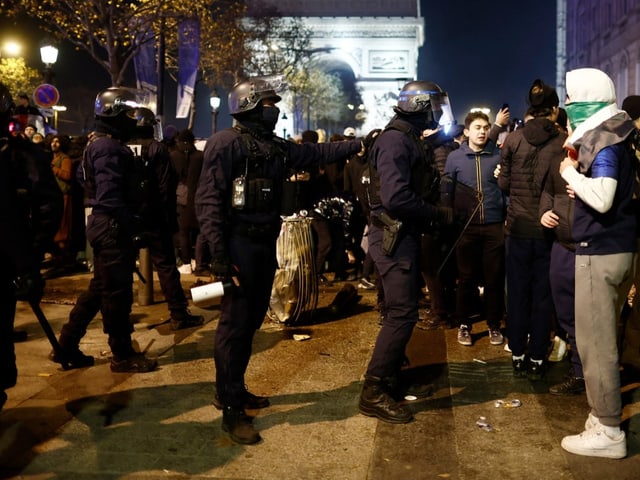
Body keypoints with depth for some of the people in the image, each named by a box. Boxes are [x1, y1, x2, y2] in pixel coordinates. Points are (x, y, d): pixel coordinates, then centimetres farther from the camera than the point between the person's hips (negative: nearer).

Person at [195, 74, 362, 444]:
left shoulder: (276, 147, 13)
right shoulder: (227, 143, -13)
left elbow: (317, 153, 24)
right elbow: (209, 200, -18)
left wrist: (359, 144, 21)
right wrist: (218, 253, -24)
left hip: (265, 245, 9)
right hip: (239, 246, -9)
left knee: (252, 319, 16)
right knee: (235, 323, -4)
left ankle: (233, 389, 31)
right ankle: (231, 410, 5)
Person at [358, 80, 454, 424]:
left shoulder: (408, 138, 14)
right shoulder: (395, 140, -17)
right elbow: (395, 197, -28)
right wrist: (439, 214, -17)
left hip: (404, 235, 10)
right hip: (393, 237, -10)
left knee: (403, 309, 17)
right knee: (402, 312, -10)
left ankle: (394, 376, 30)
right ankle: (373, 393, -3)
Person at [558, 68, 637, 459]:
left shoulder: (604, 141, -15)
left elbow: (602, 198, -28)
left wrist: (571, 173, -14)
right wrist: (581, 185, 5)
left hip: (601, 251, -10)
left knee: (595, 342, -3)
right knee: (603, 339, 18)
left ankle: (608, 432, 5)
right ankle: (606, 416, 28)